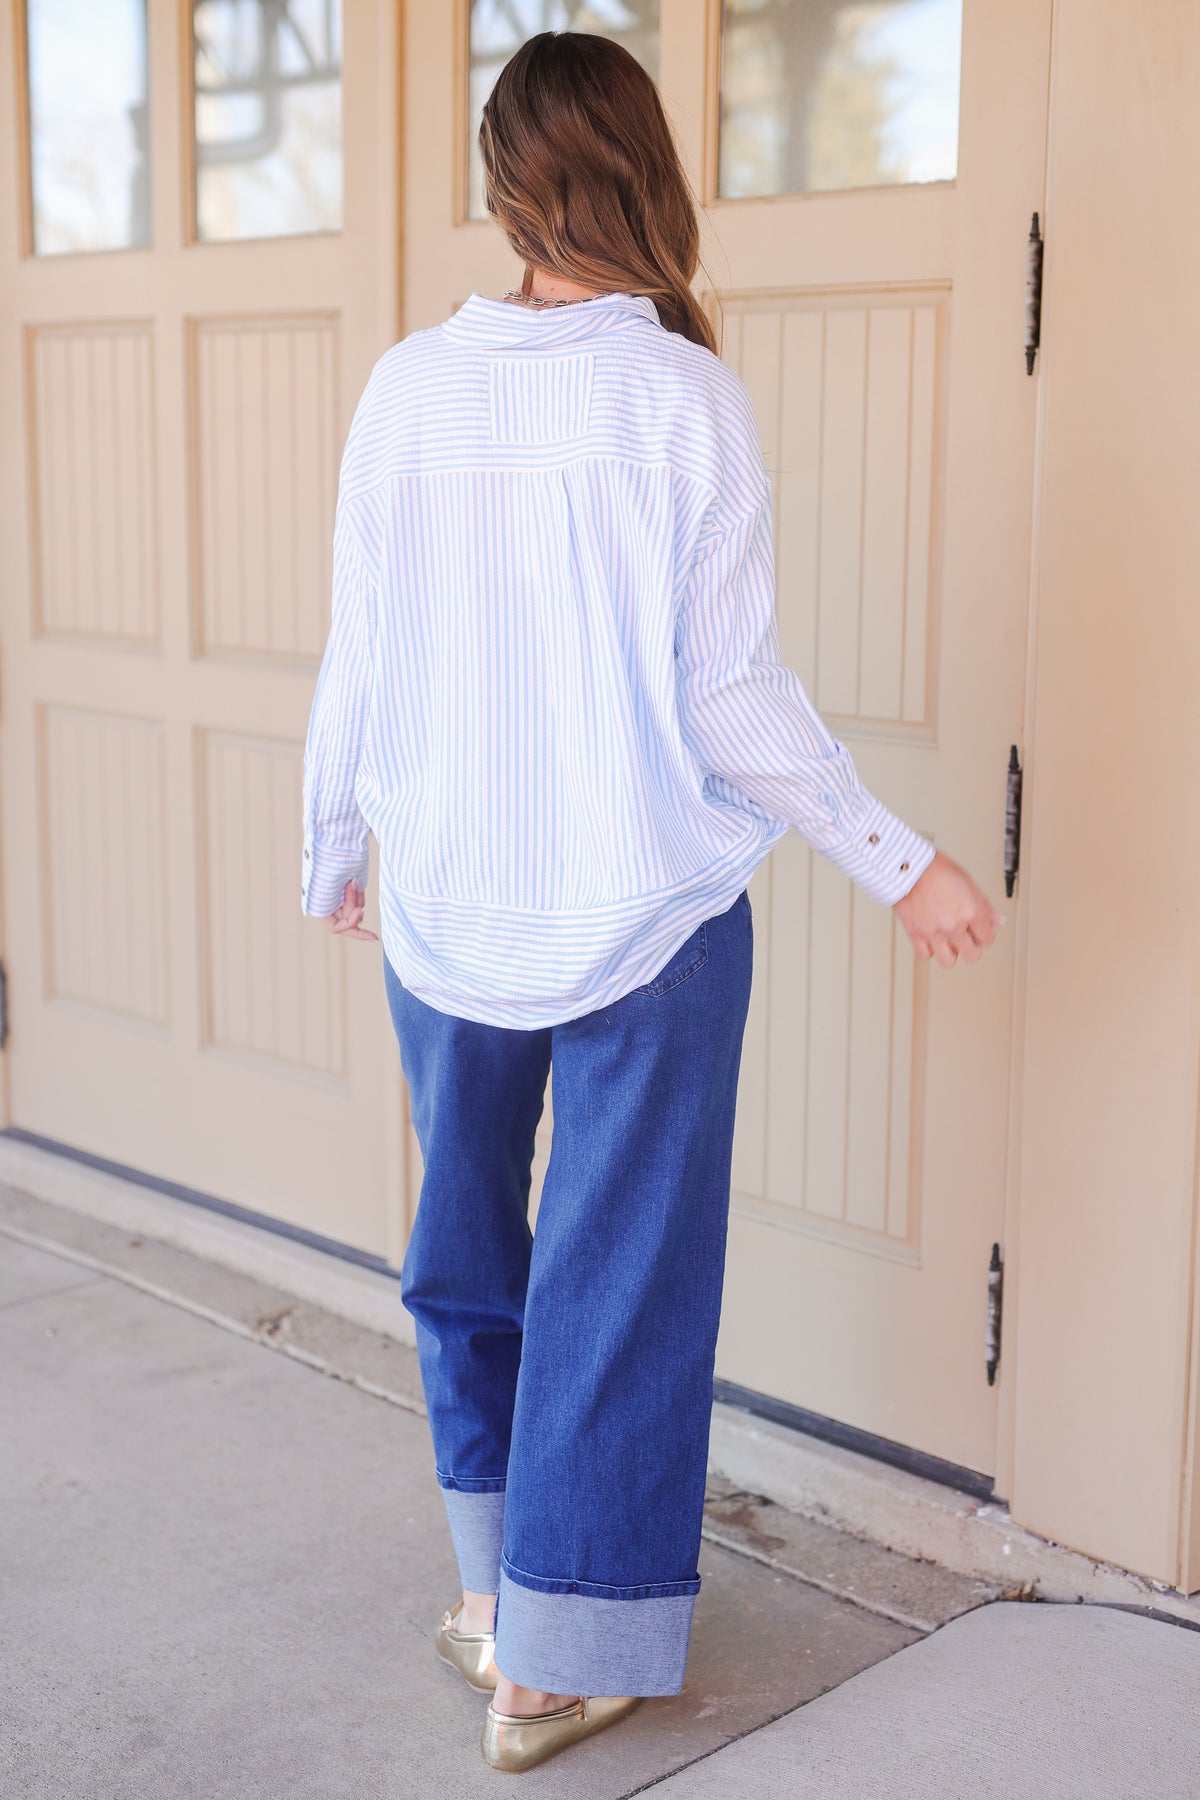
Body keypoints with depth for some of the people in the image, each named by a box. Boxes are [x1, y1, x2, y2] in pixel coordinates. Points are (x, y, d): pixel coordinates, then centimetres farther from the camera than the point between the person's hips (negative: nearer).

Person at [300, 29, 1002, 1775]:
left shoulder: (407, 388, -4)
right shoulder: (685, 398, -13)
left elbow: (357, 665, 1)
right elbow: (733, 698, -12)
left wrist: (332, 858, 17)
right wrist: (903, 864, -1)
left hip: (444, 909, 4)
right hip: (642, 913, -3)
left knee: (464, 1242, 22)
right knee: (616, 1272, 9)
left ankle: (492, 1587, 34)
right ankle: (553, 1663, 20)